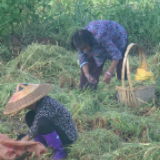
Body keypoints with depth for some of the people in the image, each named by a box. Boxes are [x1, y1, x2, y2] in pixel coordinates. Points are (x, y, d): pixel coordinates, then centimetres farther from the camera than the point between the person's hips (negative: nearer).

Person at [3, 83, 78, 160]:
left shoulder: (45, 107, -29)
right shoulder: (38, 103, -1)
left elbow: (36, 127, -25)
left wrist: (25, 139, -15)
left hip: (67, 136, -9)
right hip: (58, 130, 9)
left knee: (43, 122, -36)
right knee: (30, 117, 0)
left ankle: (60, 151, -17)